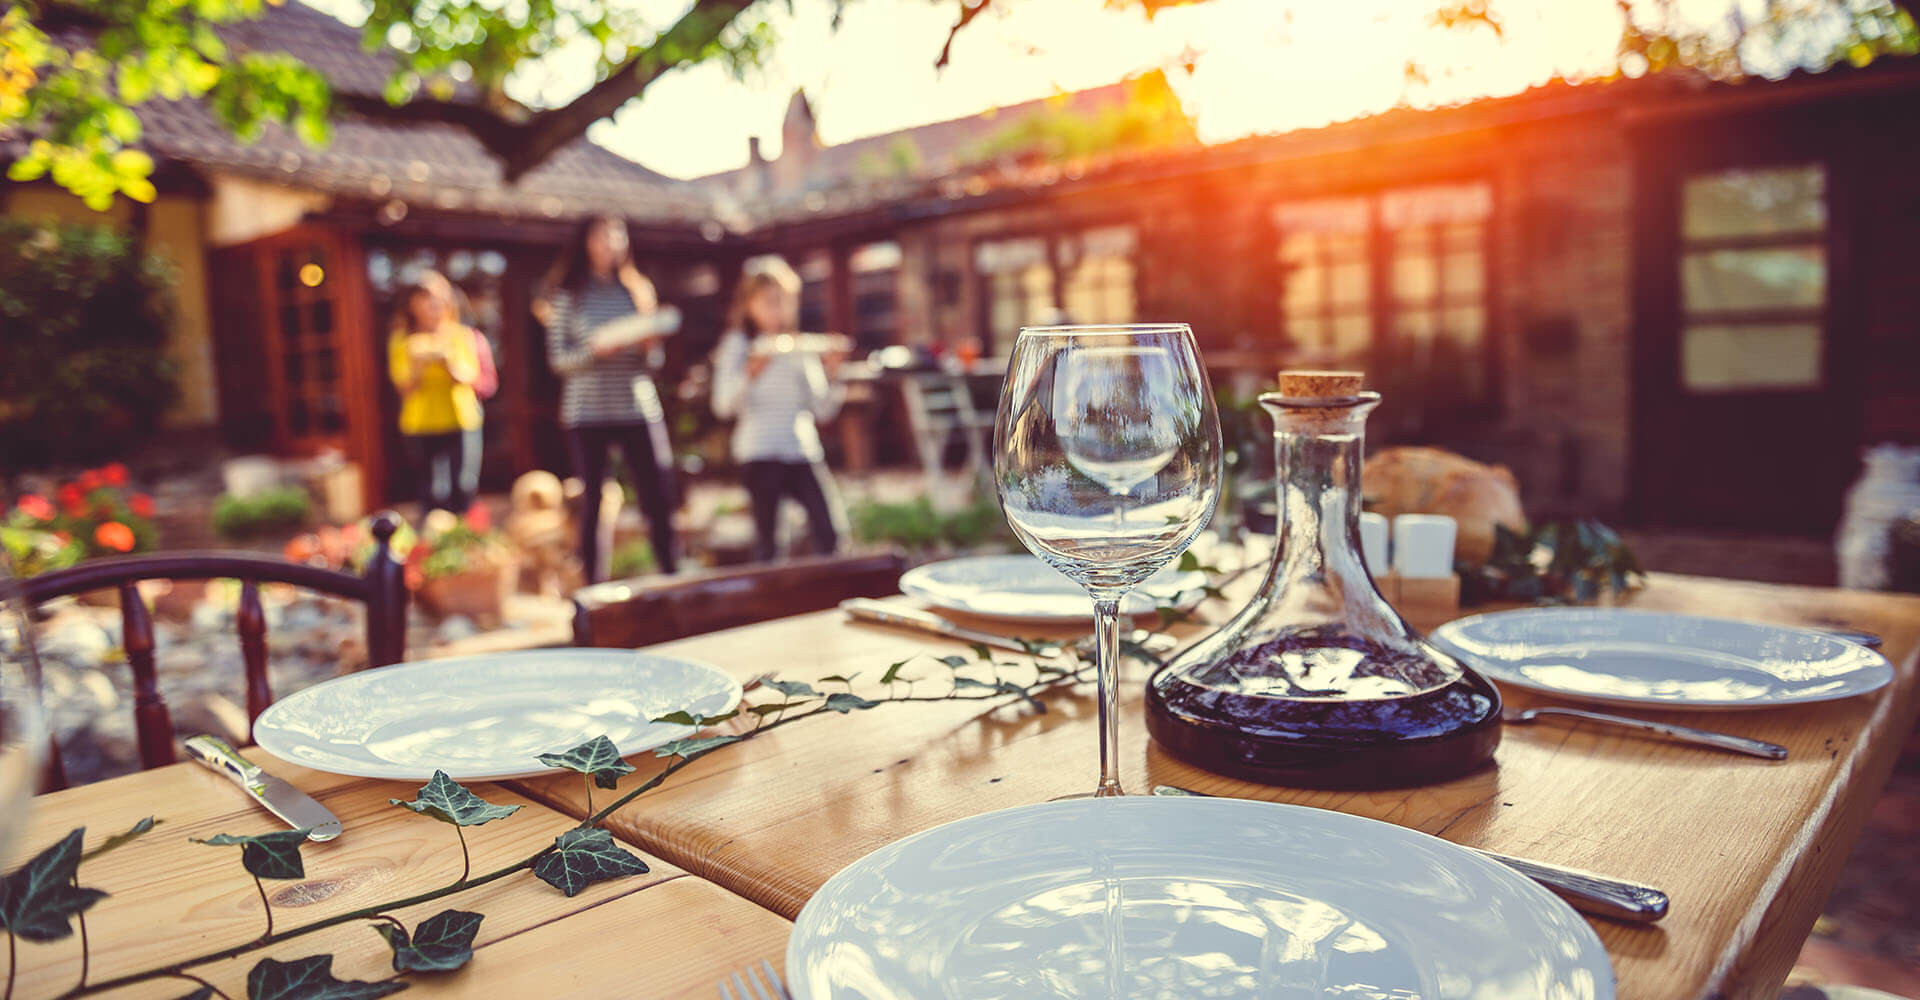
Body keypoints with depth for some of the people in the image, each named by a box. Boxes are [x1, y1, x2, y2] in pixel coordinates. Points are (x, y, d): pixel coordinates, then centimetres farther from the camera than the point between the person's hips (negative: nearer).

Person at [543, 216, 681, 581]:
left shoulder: (639, 290, 11)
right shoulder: (568, 295, 3)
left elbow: (652, 361, 12)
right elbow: (558, 359, -2)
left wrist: (649, 347, -10)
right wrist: (597, 349, -17)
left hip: (638, 409, 2)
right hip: (587, 412, -2)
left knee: (659, 500, -1)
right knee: (591, 507, 3)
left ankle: (673, 576, 8)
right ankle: (593, 586, 11)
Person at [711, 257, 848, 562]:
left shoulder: (804, 347, 12)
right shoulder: (738, 345, 4)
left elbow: (824, 410, 9)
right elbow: (723, 406, -8)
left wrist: (829, 374, -6)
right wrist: (750, 375, -23)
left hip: (803, 451, 3)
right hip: (759, 454, -3)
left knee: (828, 531, -7)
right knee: (767, 535, -3)